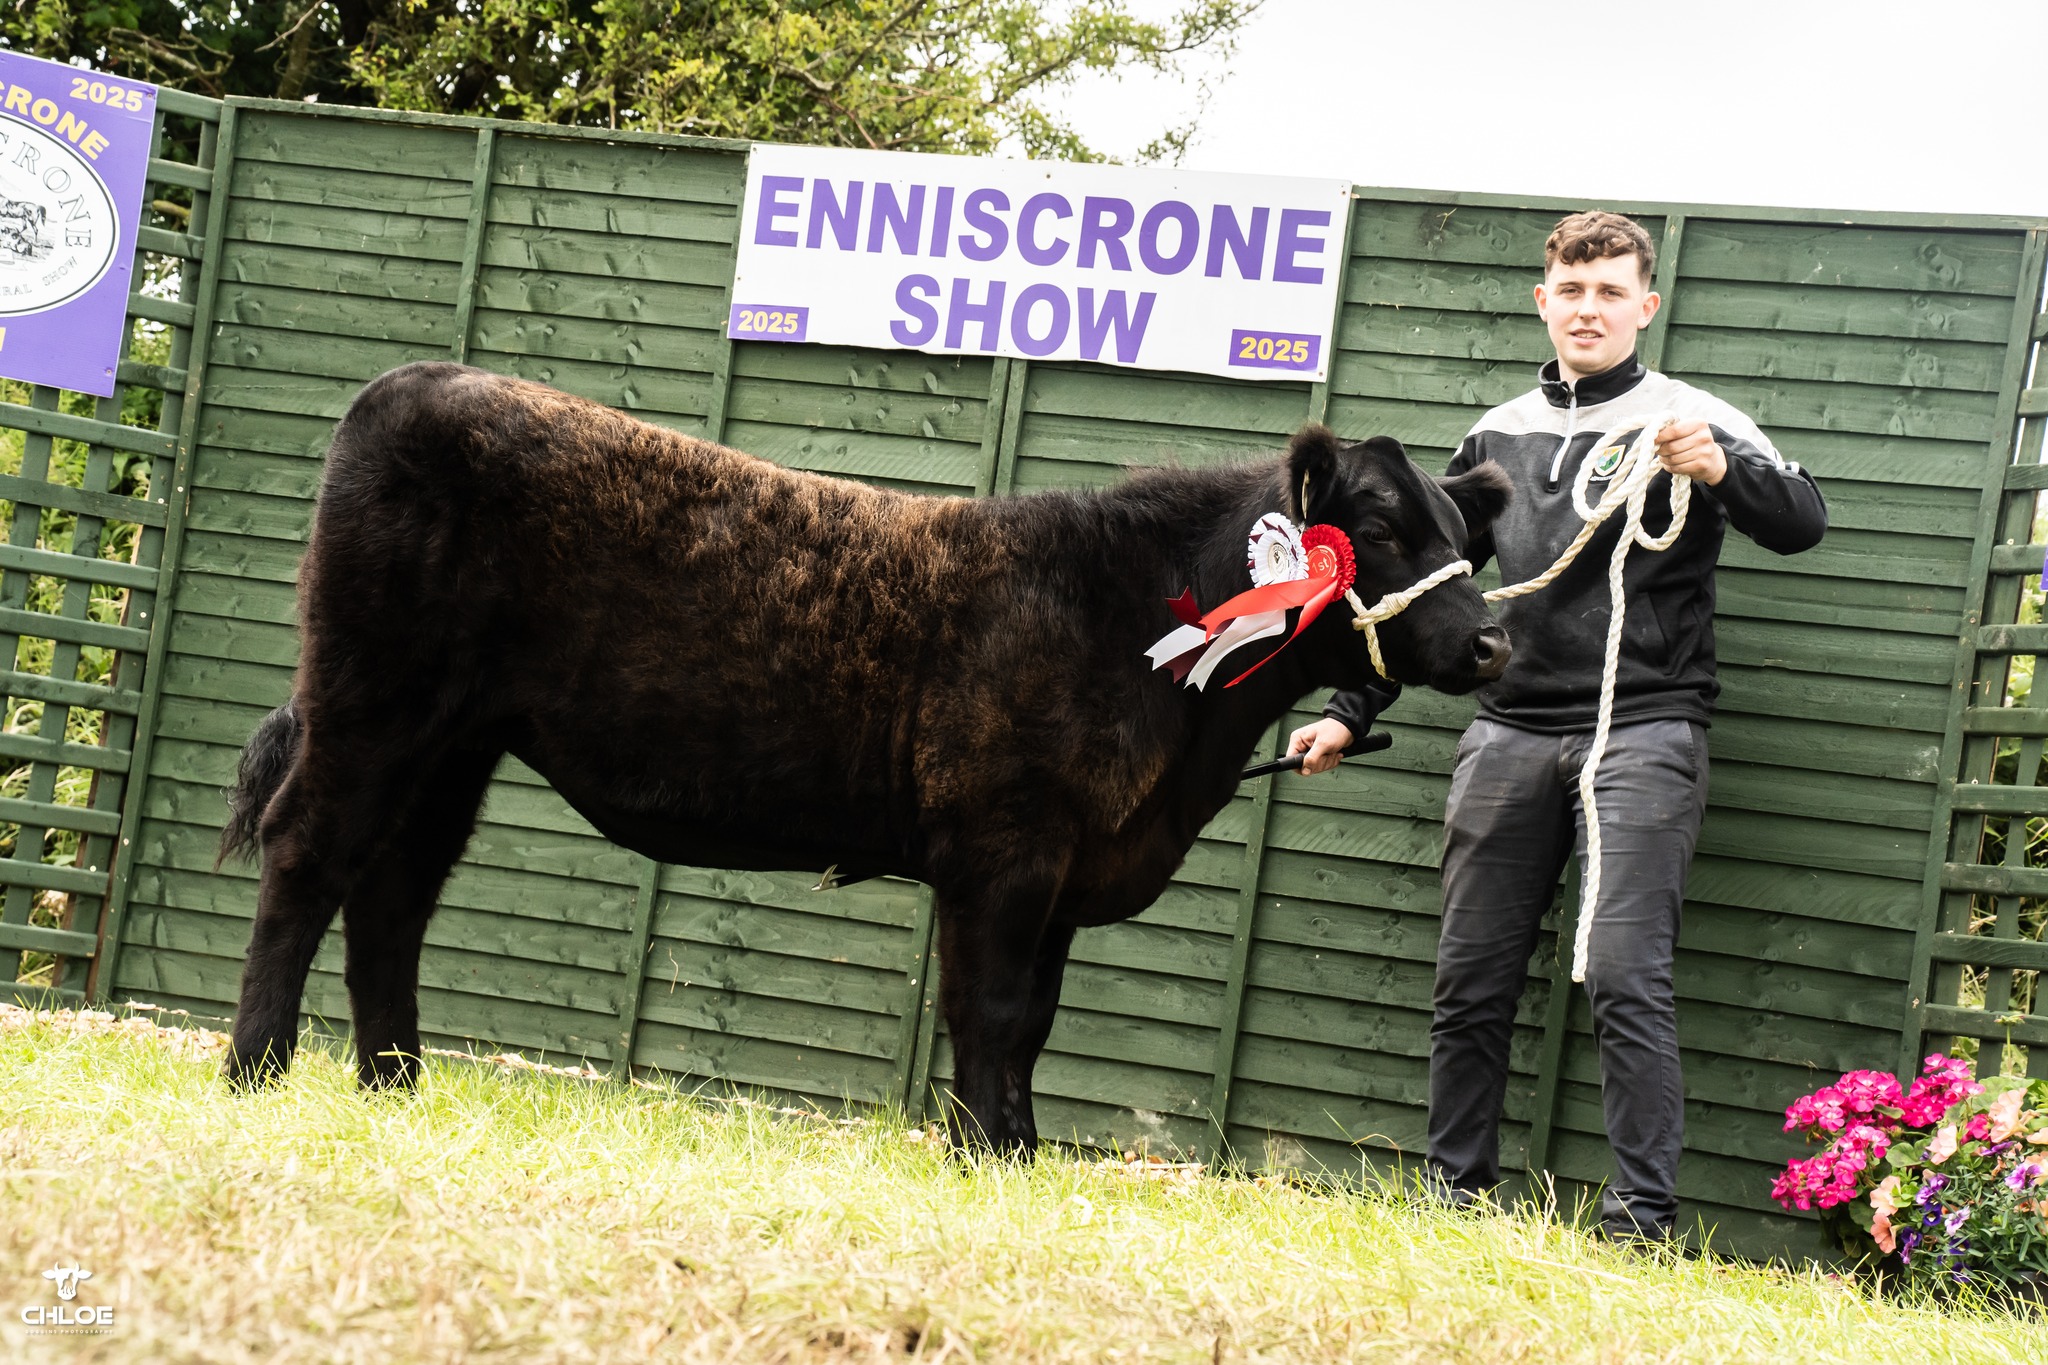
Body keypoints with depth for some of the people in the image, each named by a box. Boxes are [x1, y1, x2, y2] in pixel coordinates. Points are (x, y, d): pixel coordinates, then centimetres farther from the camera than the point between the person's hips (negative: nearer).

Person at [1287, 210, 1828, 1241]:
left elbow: (1803, 523, -9)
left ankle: (1643, 1218, -13)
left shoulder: (1688, 421, 3)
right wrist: (1350, 712, 18)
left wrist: (1724, 470, -29)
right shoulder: (1501, 437, 18)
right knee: (1471, 979, 4)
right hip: (1511, 733, 5)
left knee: (1624, 975, -14)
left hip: (1642, 733, -5)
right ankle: (1456, 1194, 13)